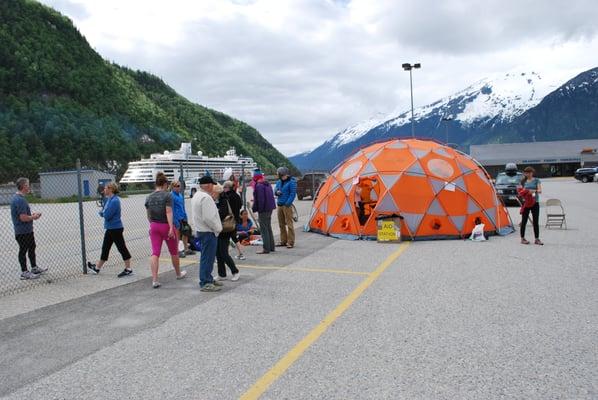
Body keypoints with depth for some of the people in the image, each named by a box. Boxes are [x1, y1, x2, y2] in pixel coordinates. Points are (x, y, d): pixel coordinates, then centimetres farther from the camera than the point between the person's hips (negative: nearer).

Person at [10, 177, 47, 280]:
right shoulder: (20, 200, -24)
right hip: (23, 232, -10)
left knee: (32, 247, 21)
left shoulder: (16, 198, 10)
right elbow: (23, 218, -27)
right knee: (23, 251, 2)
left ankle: (34, 268, 34)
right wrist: (34, 217, -11)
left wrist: (32, 215, 11)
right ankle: (24, 272, 13)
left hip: (27, 230, 10)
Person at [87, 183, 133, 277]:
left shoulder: (114, 201, -20)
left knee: (121, 248, -2)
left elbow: (107, 215, -22)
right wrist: (103, 212, -2)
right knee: (105, 248, 18)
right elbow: (104, 212, 18)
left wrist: (102, 212, -3)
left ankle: (128, 269, 5)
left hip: (116, 229, -10)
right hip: (110, 228, 10)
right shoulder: (109, 199, 10)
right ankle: (97, 267, 31)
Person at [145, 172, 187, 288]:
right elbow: (169, 212, -19)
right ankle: (178, 273, 33)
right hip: (166, 225, -4)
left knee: (155, 253, 1)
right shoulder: (167, 195, -11)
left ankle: (154, 280, -8)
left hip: (154, 227, 4)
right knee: (174, 251, 15)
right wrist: (171, 228, -21)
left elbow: (148, 215, 13)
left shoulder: (149, 197, 5)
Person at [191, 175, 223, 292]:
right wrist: (218, 228, -11)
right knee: (207, 257, -4)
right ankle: (205, 283, 1)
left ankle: (208, 279, 28)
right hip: (208, 232, -11)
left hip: (201, 230, 11)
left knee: (207, 257, 18)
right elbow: (208, 218, -24)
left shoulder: (197, 196, 14)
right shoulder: (206, 198, -19)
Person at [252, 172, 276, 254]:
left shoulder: (259, 186, -17)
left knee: (264, 230, -3)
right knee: (269, 228, 18)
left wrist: (255, 208, -11)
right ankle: (271, 247, 24)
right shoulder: (268, 184, 11)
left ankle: (266, 249, -1)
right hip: (270, 208, 9)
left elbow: (259, 199, -21)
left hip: (263, 210, -9)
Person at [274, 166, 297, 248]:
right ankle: (283, 241, 23)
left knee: (289, 224, -5)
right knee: (281, 224, 13)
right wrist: (276, 192, -7)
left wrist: (287, 204, -16)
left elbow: (293, 194, -12)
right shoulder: (279, 182, 14)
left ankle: (290, 242, -1)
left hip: (287, 206, -8)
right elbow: (275, 190, 18)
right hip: (279, 205, 8)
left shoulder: (291, 182, -9)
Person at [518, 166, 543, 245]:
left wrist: (534, 191, -28)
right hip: (526, 203, 1)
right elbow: (521, 191, 12)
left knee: (536, 221, 1)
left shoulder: (536, 180, 3)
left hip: (535, 203, -1)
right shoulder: (524, 181, 9)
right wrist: (522, 193, -11)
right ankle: (522, 238, 10)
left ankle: (537, 239, 8)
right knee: (524, 221, 2)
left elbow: (540, 190, -8)